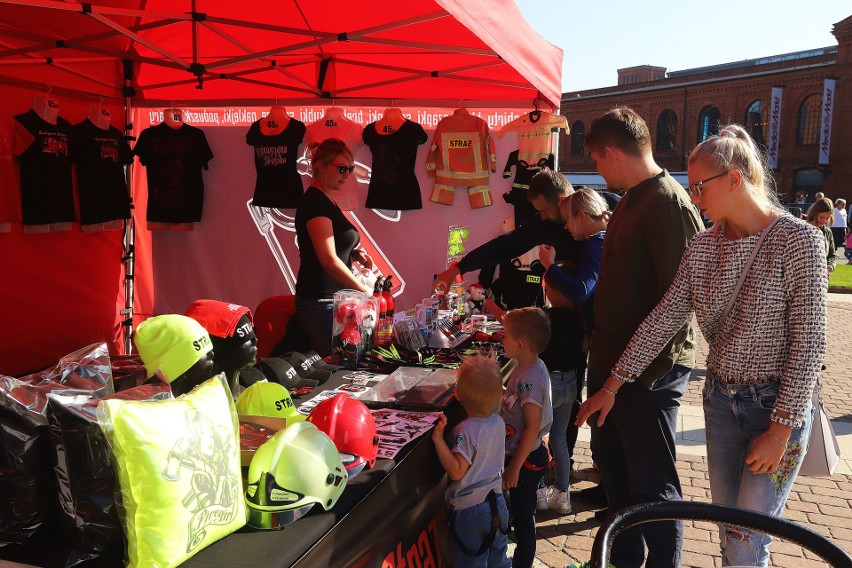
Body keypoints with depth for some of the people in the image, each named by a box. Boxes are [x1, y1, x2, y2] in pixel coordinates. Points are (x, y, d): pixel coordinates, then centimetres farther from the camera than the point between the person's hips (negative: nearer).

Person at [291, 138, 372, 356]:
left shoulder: (326, 201, 15)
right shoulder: (315, 202, -14)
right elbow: (329, 260, -22)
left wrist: (354, 254, 7)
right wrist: (366, 292, -20)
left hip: (334, 300, 9)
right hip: (320, 303, -9)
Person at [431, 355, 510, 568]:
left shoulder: (466, 430, -26)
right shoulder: (498, 421, -6)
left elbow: (456, 471, -27)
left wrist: (438, 439, -31)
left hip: (470, 509, -6)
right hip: (497, 502, 6)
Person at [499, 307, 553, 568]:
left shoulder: (528, 380, -28)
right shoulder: (534, 367, 1)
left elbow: (532, 427, -25)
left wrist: (515, 466, -20)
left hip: (525, 459, -10)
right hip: (523, 455, 10)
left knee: (523, 517, 7)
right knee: (522, 513, 23)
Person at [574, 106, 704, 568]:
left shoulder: (668, 203, -17)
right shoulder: (629, 202, 13)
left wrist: (650, 370, -23)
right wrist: (599, 345, 16)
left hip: (649, 369, -10)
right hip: (612, 358, 10)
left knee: (651, 482, 3)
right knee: (612, 464, 20)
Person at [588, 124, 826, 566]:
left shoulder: (799, 240, -14)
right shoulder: (703, 246, 1)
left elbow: (809, 343, -15)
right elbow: (664, 318, -1)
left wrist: (781, 430, -15)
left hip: (777, 403, -5)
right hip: (721, 398, 5)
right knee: (727, 530, 15)